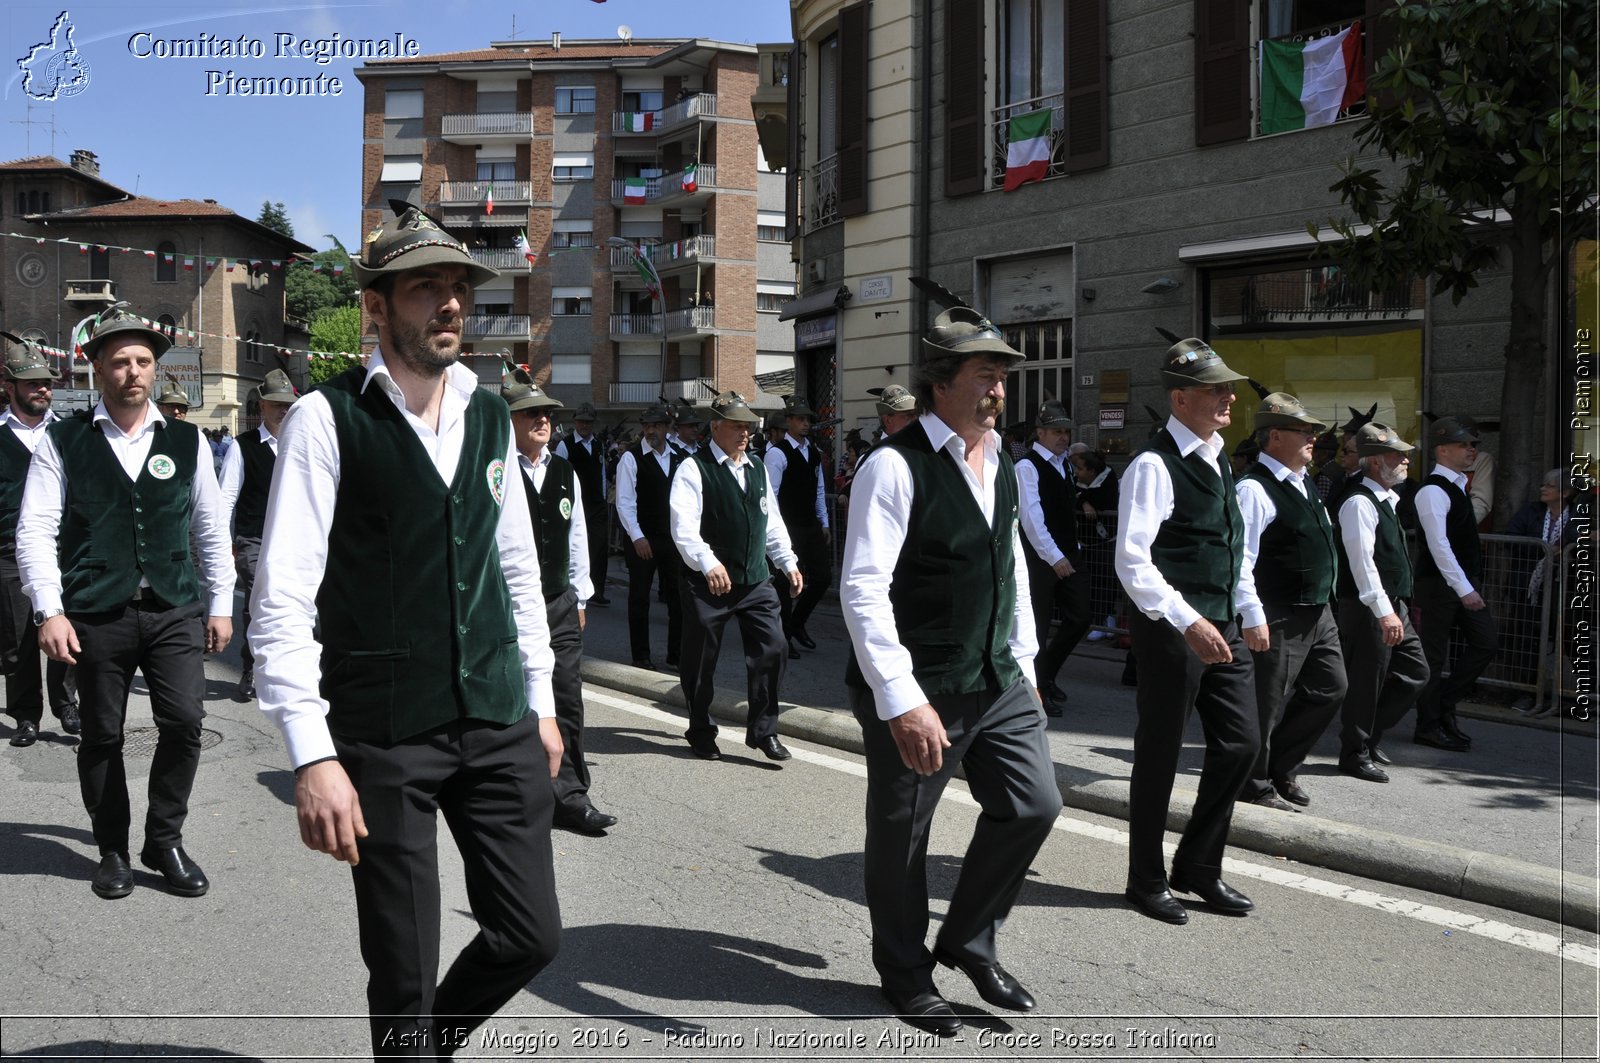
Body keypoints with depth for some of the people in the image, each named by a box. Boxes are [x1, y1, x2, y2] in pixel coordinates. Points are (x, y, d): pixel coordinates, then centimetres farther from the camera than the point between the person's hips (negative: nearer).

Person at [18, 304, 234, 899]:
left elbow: (212, 529, 12)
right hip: (96, 615, -1)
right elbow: (35, 530, -2)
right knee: (101, 737, 8)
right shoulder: (64, 443, 2)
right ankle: (113, 851, 25)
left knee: (184, 723, -8)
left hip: (175, 611, 1)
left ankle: (165, 841, 12)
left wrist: (221, 605, 10)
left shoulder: (187, 442, 8)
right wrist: (50, 611, -11)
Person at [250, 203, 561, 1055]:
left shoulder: (488, 415, 9)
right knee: (403, 973, 4)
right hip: (384, 734, -5)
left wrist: (541, 702, 16)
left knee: (531, 934, 10)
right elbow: (282, 597, -14)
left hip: (499, 725, 5)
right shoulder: (328, 419, -10)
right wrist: (313, 757, -20)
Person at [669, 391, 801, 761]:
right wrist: (708, 563, -33)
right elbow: (684, 525, -20)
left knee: (771, 647, -5)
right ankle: (701, 732, 24)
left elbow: (772, 520, 21)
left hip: (756, 579, 5)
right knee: (702, 660, 6)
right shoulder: (694, 468, -8)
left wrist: (788, 562, 14)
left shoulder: (757, 468, 14)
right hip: (709, 583, -5)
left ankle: (763, 730, 6)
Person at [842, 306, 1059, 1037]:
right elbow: (862, 590, -24)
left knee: (1033, 805, 8)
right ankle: (904, 972, 32)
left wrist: (1022, 661, 18)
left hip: (997, 679, 7)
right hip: (917, 690, -7)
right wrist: (902, 701, -29)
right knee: (900, 834, 8)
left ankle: (968, 942, 30)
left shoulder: (999, 463, 8)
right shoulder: (895, 466, -18)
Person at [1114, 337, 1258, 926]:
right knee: (1159, 753, 4)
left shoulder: (1216, 457, 13)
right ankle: (1146, 879, 20)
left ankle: (1198, 865, 24)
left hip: (1219, 623, 8)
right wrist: (1188, 622, -27)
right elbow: (1132, 561, -22)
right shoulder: (1155, 464, -15)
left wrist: (1228, 616, 19)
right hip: (1171, 627, -8)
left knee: (1240, 742, 8)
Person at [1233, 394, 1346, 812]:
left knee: (1329, 689, 16)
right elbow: (1240, 558, -22)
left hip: (1318, 612, 10)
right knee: (1268, 703, 0)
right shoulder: (1254, 489, -16)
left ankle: (1282, 769, 29)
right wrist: (1252, 617, -25)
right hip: (1279, 617, -10)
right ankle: (1255, 786, 16)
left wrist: (1325, 598, 22)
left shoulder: (1305, 484, 15)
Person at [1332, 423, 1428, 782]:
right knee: (1366, 682, -1)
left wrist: (1398, 606, 19)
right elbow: (1362, 560, -24)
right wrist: (1384, 611, -28)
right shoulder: (1359, 502, -16)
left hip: (1394, 605, 10)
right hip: (1368, 608, -10)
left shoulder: (1388, 499, 16)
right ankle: (1355, 754, 12)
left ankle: (1369, 734, 25)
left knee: (1415, 671, 14)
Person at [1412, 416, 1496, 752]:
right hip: (1440, 583, -9)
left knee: (1485, 643, 7)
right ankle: (1428, 727, 9)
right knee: (1433, 656, -1)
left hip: (1465, 581, 9)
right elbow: (1439, 545, -23)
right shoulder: (1433, 491, -16)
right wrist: (1464, 589, -25)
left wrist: (1472, 583, 17)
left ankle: (1444, 704, 19)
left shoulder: (1457, 485, 14)